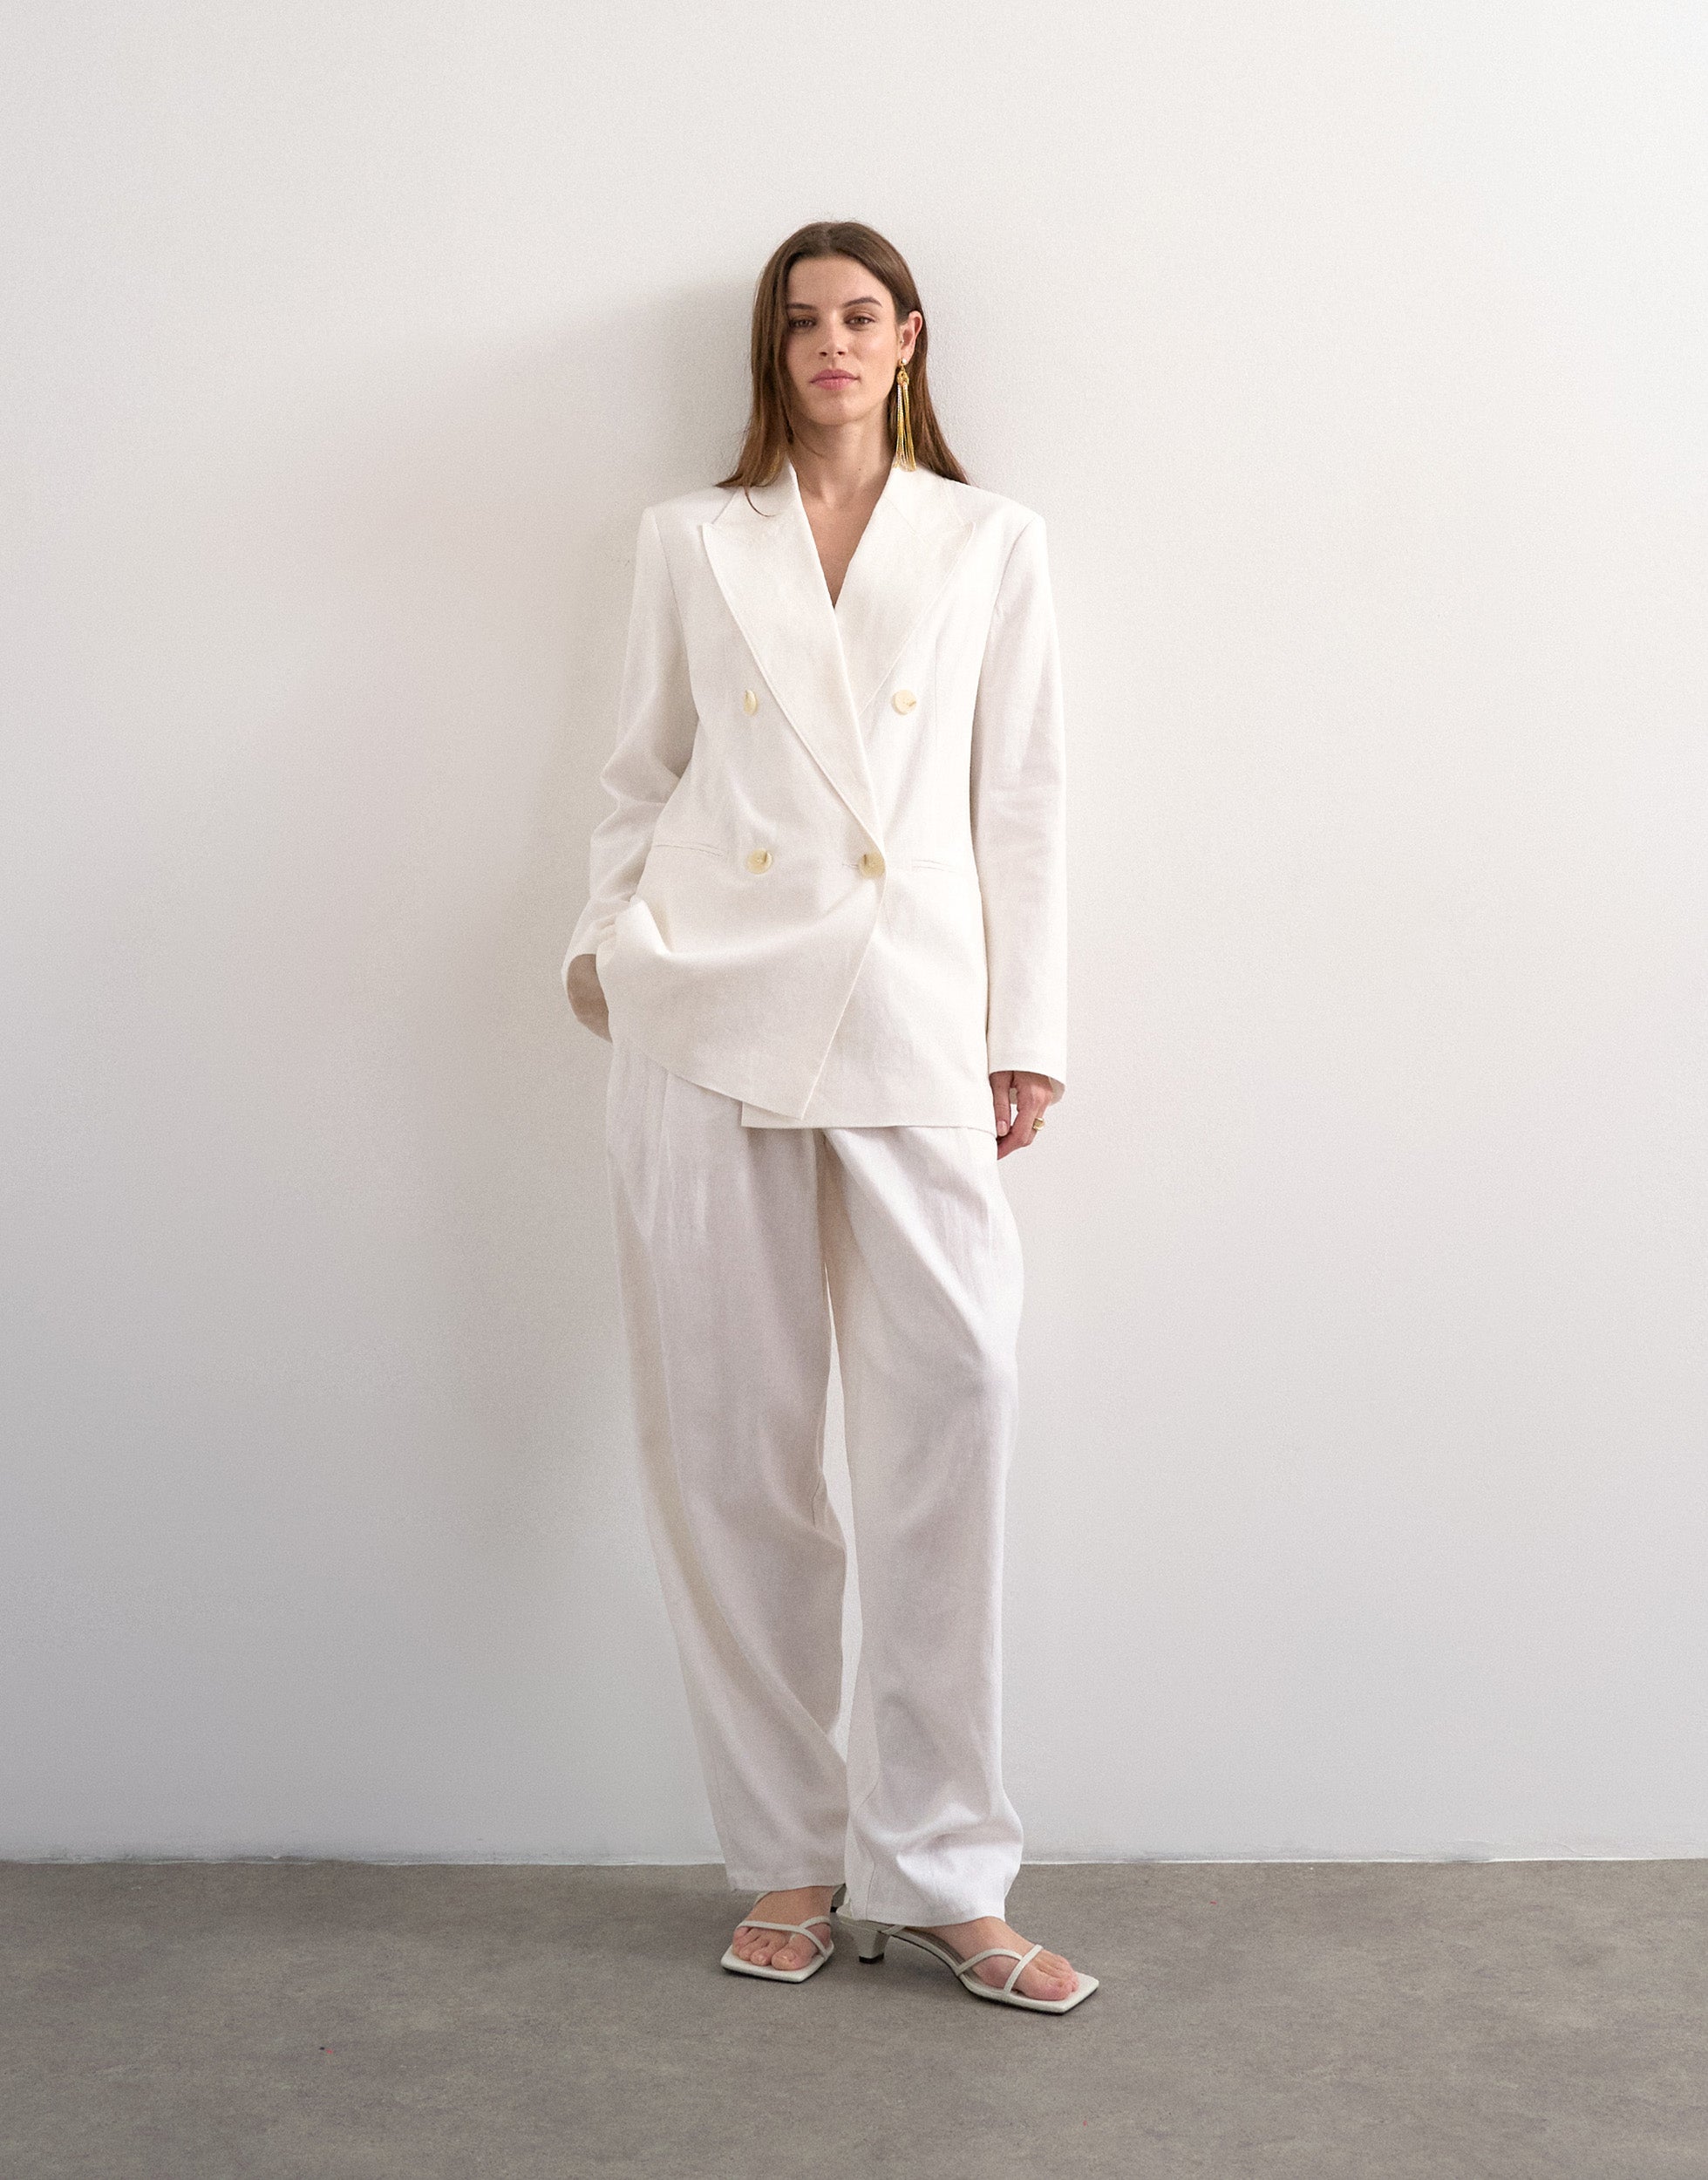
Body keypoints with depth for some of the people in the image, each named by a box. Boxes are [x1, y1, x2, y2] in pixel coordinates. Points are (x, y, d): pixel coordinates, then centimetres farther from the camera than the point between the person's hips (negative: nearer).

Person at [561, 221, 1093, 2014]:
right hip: (710, 1003, 1)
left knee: (951, 1402, -9)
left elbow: (1021, 796, 9)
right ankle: (788, 1853, 13)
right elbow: (640, 775, 16)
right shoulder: (690, 541, 15)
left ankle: (934, 1868, 3)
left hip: (906, 1019, 0)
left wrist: (1028, 1031, 4)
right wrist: (607, 941, 5)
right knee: (728, 1436, 1)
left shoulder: (989, 543, 14)